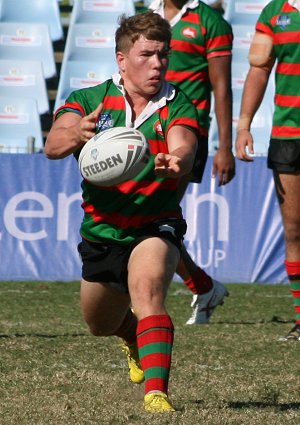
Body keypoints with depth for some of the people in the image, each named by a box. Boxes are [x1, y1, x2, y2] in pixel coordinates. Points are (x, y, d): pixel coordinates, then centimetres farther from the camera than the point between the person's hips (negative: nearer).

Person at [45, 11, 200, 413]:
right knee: (101, 324, 21)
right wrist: (76, 134, -49)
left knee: (147, 290, -33)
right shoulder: (89, 101, -7)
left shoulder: (177, 107, -9)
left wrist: (175, 162, -56)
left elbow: (184, 149, -30)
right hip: (100, 231, 3)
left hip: (156, 226, -3)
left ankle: (156, 391, -41)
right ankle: (135, 336, 58)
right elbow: (53, 146, -25)